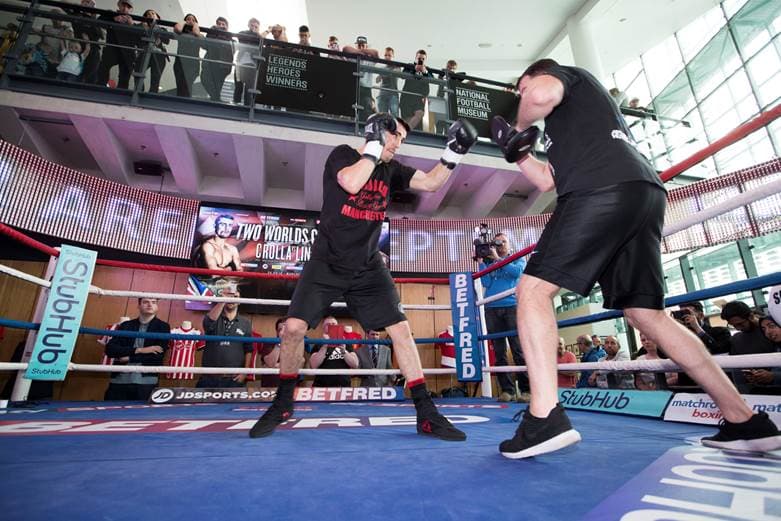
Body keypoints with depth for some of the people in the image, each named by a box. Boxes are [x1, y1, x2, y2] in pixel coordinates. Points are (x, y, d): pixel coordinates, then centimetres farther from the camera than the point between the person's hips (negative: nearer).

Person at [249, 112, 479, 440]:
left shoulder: (391, 170, 10)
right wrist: (374, 147, -14)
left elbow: (430, 183, 10)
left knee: (400, 328, -8)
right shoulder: (343, 154, -2)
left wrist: (452, 154, -1)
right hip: (326, 264, -3)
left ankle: (426, 413, 1)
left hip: (368, 268, 3)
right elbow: (351, 183, -23)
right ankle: (283, 403, 16)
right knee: (294, 327, -10)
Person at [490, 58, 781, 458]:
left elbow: (542, 95, -7)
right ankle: (745, 421, 14)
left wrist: (522, 128, 11)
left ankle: (545, 418, -23)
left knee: (533, 289, -13)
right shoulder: (571, 124, 42)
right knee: (648, 315, 10)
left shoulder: (566, 74, 21)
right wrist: (516, 150, 35)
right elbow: (546, 180, 37)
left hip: (604, 190, -9)